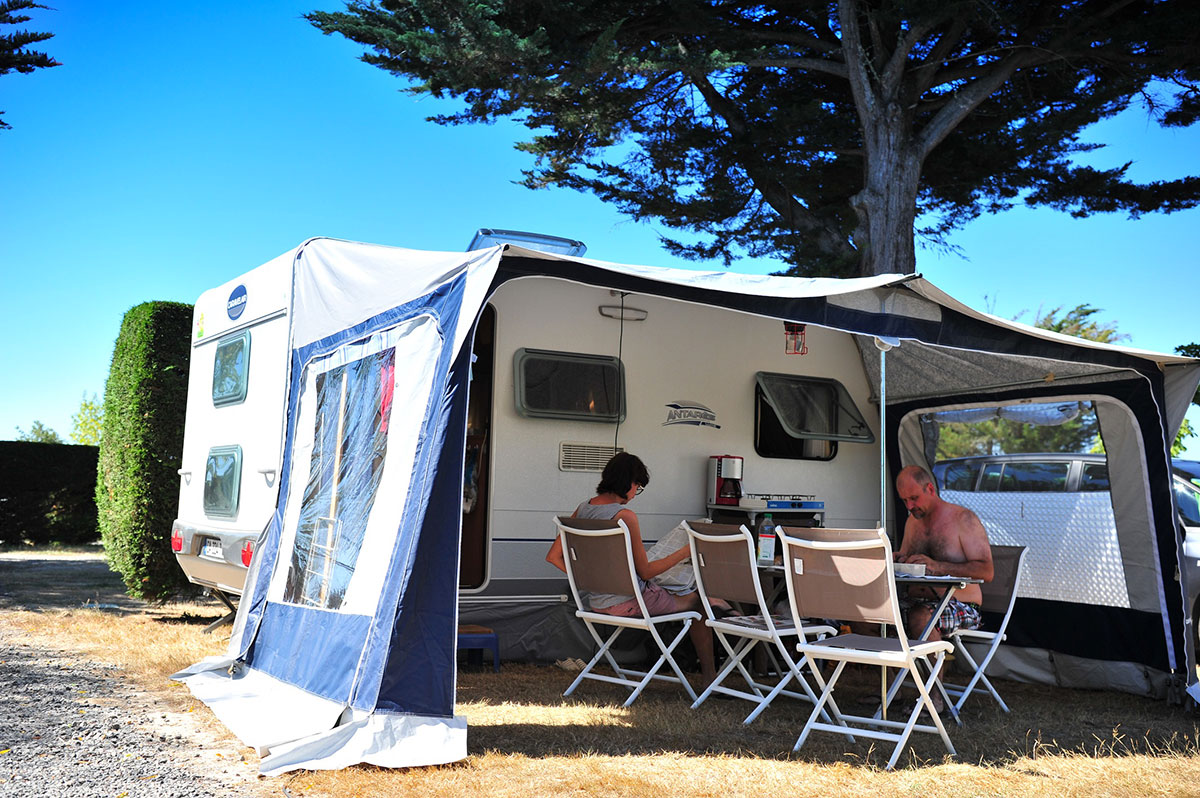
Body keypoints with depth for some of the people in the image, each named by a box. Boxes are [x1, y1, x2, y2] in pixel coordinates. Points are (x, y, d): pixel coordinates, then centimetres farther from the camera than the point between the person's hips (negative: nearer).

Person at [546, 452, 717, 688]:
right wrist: (685, 553, -6)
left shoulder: (583, 509, 2)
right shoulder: (625, 516, -20)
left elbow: (553, 556, 6)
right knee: (698, 599, 8)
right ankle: (709, 675, 17)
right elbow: (645, 571, -15)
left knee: (666, 590, 30)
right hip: (627, 602, -8)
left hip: (597, 602, 8)